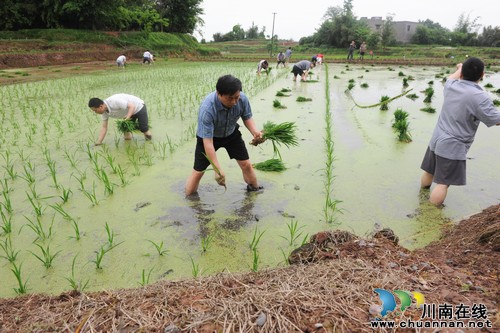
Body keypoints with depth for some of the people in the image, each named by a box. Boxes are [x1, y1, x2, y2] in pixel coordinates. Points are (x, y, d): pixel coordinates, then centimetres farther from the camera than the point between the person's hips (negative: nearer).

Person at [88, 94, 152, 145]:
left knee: (143, 129, -3)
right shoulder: (104, 111, -12)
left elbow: (132, 106, -35)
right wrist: (98, 142, -10)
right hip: (129, 112, 7)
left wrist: (127, 118, -49)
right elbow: (104, 127, -7)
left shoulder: (114, 101, -37)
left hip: (139, 107, -7)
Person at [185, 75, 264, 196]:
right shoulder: (207, 109, -40)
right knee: (198, 172, -3)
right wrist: (217, 169, -41)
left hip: (231, 133, 4)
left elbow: (247, 117, -7)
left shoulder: (242, 99, -27)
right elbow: (207, 142, -39)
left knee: (246, 165, 4)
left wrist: (255, 131, -29)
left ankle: (255, 190, 29)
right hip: (209, 136, -3)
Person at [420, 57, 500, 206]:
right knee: (443, 183, -4)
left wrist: (459, 69, 48)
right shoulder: (480, 97, -19)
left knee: (429, 173, 24)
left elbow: (452, 77, 27)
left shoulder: (451, 86, 1)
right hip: (453, 147, -7)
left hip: (436, 140, 7)